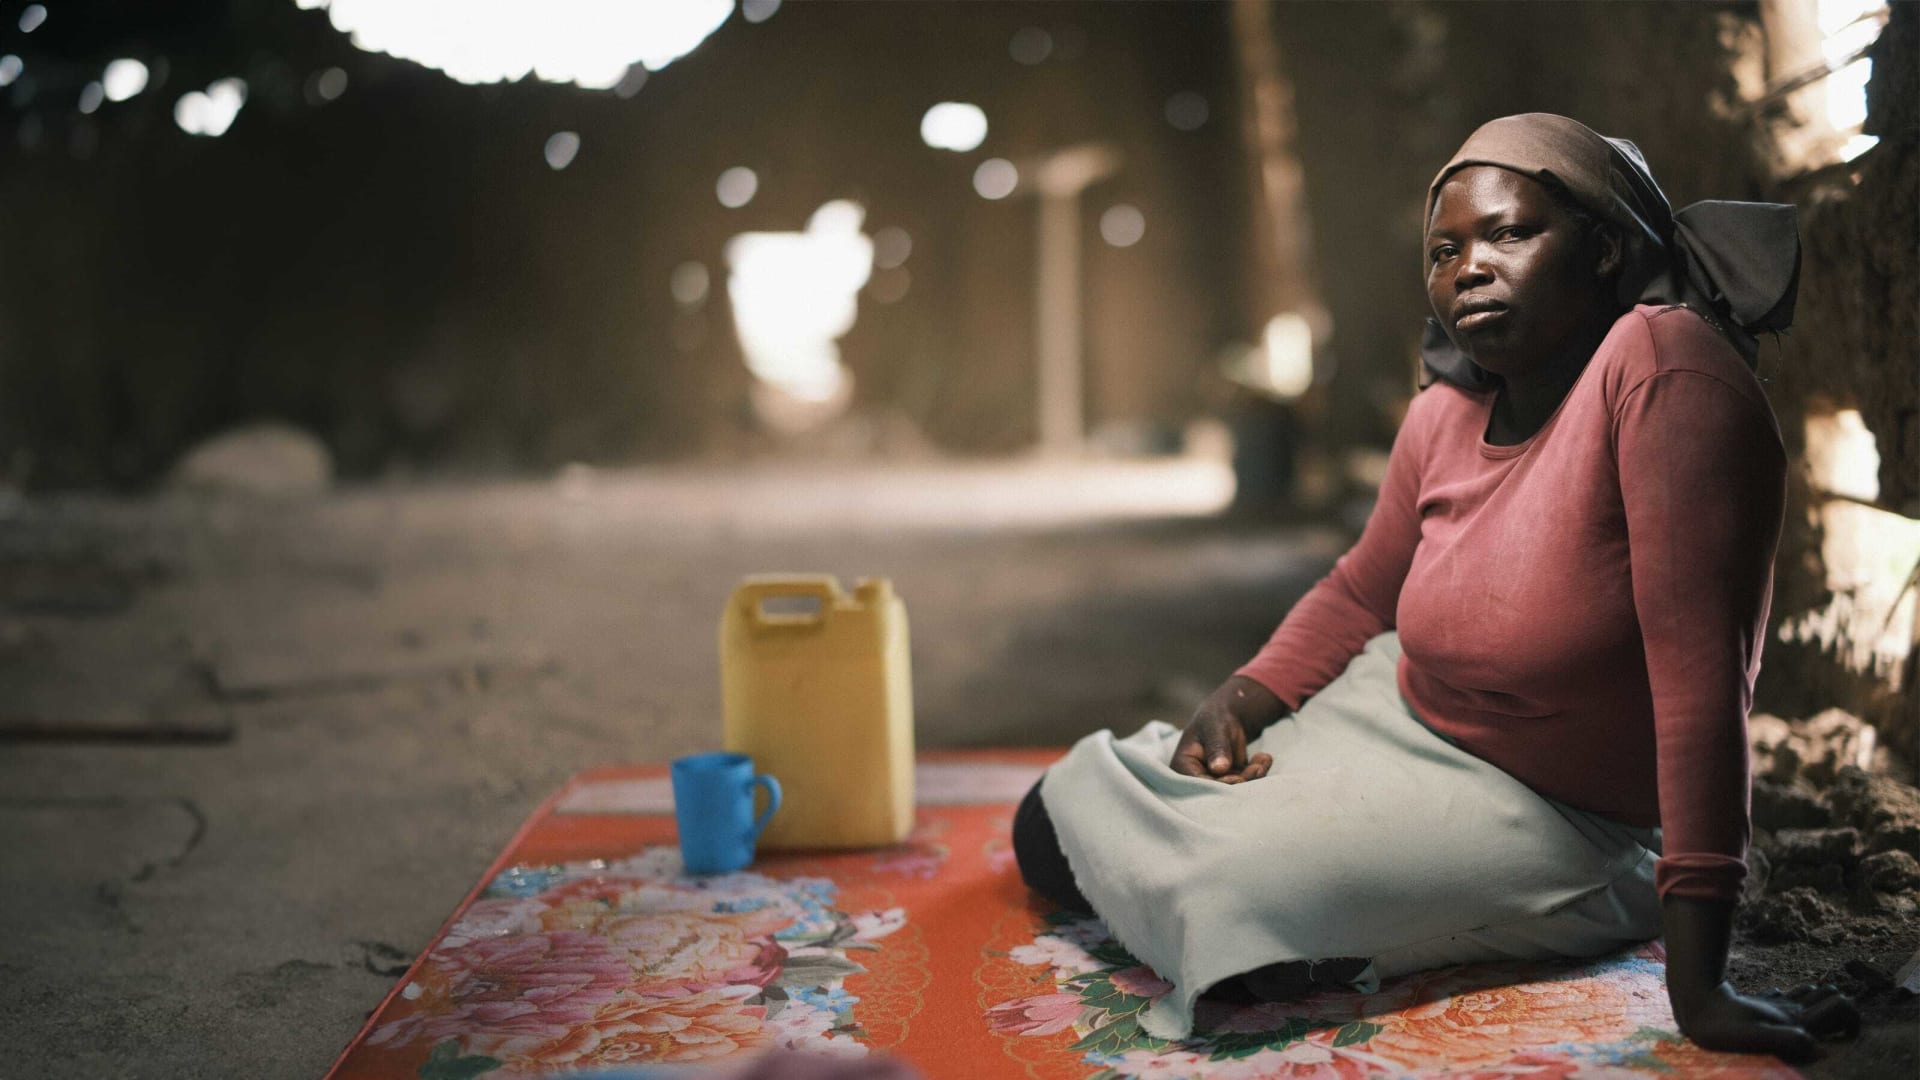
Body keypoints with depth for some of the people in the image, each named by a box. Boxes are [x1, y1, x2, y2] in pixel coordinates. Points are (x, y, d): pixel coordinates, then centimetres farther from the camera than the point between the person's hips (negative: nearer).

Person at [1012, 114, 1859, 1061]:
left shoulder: (1661, 369, -27)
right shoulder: (1445, 416, -7)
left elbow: (1700, 668, -32)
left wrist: (1697, 982, -34)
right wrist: (1239, 702, -7)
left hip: (1561, 823, -6)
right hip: (1392, 719, 6)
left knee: (1214, 893, -21)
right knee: (1063, 817, 6)